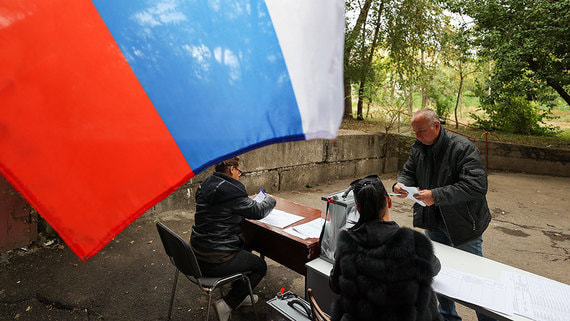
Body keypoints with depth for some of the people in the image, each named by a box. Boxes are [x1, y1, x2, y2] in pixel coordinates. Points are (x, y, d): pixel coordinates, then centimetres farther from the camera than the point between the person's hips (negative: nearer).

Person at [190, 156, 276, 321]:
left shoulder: (204, 186, 5)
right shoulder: (232, 191, -21)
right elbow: (258, 212, -9)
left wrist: (250, 202, 21)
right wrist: (269, 200, 12)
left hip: (198, 254, 9)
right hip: (216, 261, -9)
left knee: (244, 247, 30)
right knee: (260, 266, 12)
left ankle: (240, 296, 38)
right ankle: (227, 304, 6)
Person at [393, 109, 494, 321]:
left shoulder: (463, 148, -20)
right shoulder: (418, 148, 1)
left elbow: (476, 186, -28)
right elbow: (409, 172, 12)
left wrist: (436, 195, -33)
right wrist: (401, 184, -12)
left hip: (463, 224, -6)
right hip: (434, 222, 6)